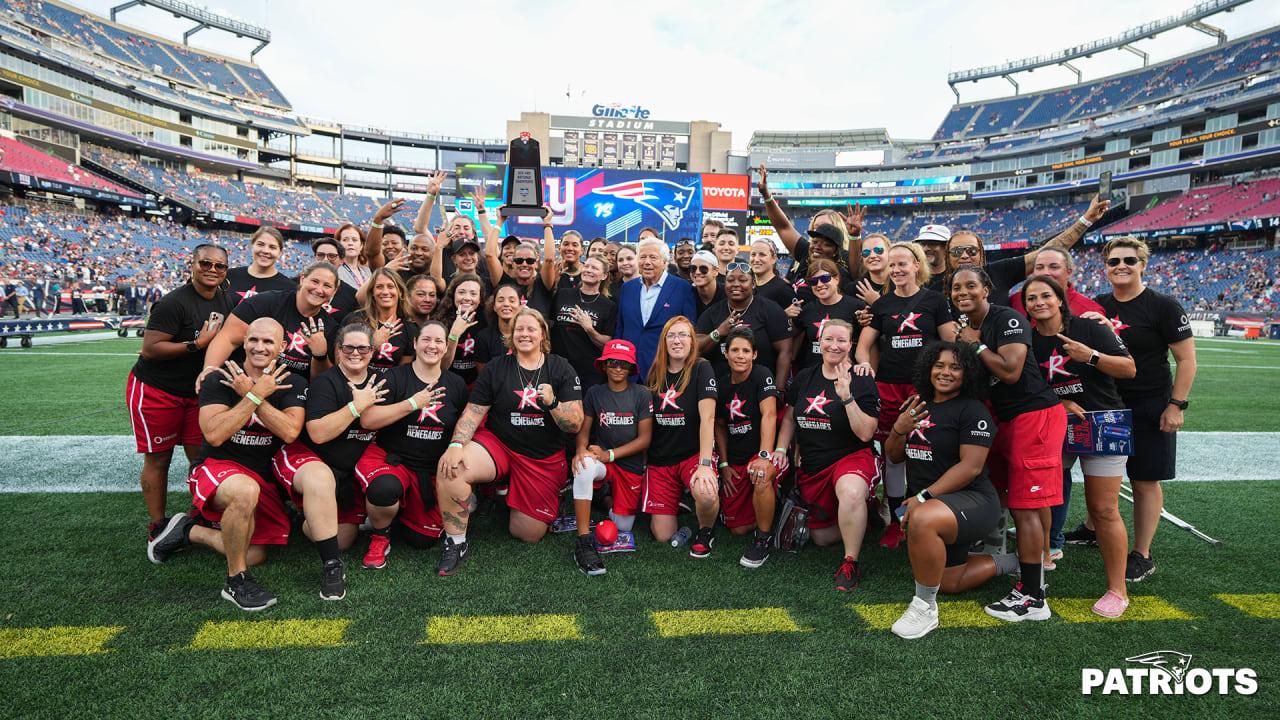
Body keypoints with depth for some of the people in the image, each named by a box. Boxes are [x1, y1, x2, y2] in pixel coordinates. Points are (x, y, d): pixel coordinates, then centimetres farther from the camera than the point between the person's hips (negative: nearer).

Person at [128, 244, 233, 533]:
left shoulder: (225, 301, 6)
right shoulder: (174, 303, -19)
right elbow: (150, 349, -22)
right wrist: (197, 344, -24)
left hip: (196, 391, 7)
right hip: (156, 390, -7)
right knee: (158, 459, 4)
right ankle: (158, 527, 16)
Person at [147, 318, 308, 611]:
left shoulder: (293, 383, -1)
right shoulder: (218, 380, -6)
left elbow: (289, 432, -18)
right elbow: (214, 435, -20)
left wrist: (249, 393, -18)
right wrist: (256, 395, -20)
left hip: (264, 477, 4)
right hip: (217, 467, -4)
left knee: (255, 556, -2)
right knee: (246, 491, -40)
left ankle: (190, 530, 25)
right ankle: (236, 582, -20)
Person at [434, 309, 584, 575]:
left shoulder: (561, 369, -1)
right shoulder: (497, 368, 1)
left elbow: (575, 425, -7)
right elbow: (472, 413, -3)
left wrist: (552, 402, -26)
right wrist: (456, 444, -21)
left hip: (545, 460, 1)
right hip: (498, 444, 0)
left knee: (529, 533, 1)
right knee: (450, 468, -31)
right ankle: (456, 544, -11)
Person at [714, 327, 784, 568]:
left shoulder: (762, 375, -11)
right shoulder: (721, 384, 4)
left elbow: (769, 415, -23)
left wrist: (765, 455, -34)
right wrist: (724, 464, 5)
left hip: (762, 452, -5)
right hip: (736, 461, 5)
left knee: (760, 475, -41)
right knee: (738, 529, 3)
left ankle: (763, 539, -18)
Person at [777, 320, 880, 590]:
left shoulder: (862, 382, -8)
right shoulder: (804, 377, 6)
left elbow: (865, 434, -16)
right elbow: (790, 418, 17)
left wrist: (846, 397, -24)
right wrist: (781, 449, 4)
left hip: (851, 458, -5)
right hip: (811, 466, 5)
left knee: (851, 494, -42)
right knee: (821, 538, 10)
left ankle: (851, 563, -23)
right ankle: (860, 522, 38)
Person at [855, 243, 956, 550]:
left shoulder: (934, 300, 6)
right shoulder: (881, 304, 12)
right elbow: (864, 344, 11)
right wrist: (865, 362, -11)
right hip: (889, 387, 2)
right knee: (892, 455, 4)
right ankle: (895, 522, 15)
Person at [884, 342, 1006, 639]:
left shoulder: (973, 410, -11)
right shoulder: (918, 407, 10)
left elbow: (971, 466, -20)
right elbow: (894, 456, 13)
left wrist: (923, 497, -25)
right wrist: (899, 430, -9)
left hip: (972, 500, -8)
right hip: (929, 503, 8)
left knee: (922, 519, -40)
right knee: (949, 583, 15)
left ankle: (925, 607, -23)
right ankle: (1007, 563, 39)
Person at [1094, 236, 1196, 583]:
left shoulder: (1163, 306, -8)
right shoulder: (1097, 305, 5)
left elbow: (1187, 360, -8)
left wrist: (1176, 405, -13)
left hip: (1149, 408, -4)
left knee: (1145, 480, 2)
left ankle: (1142, 556, 12)